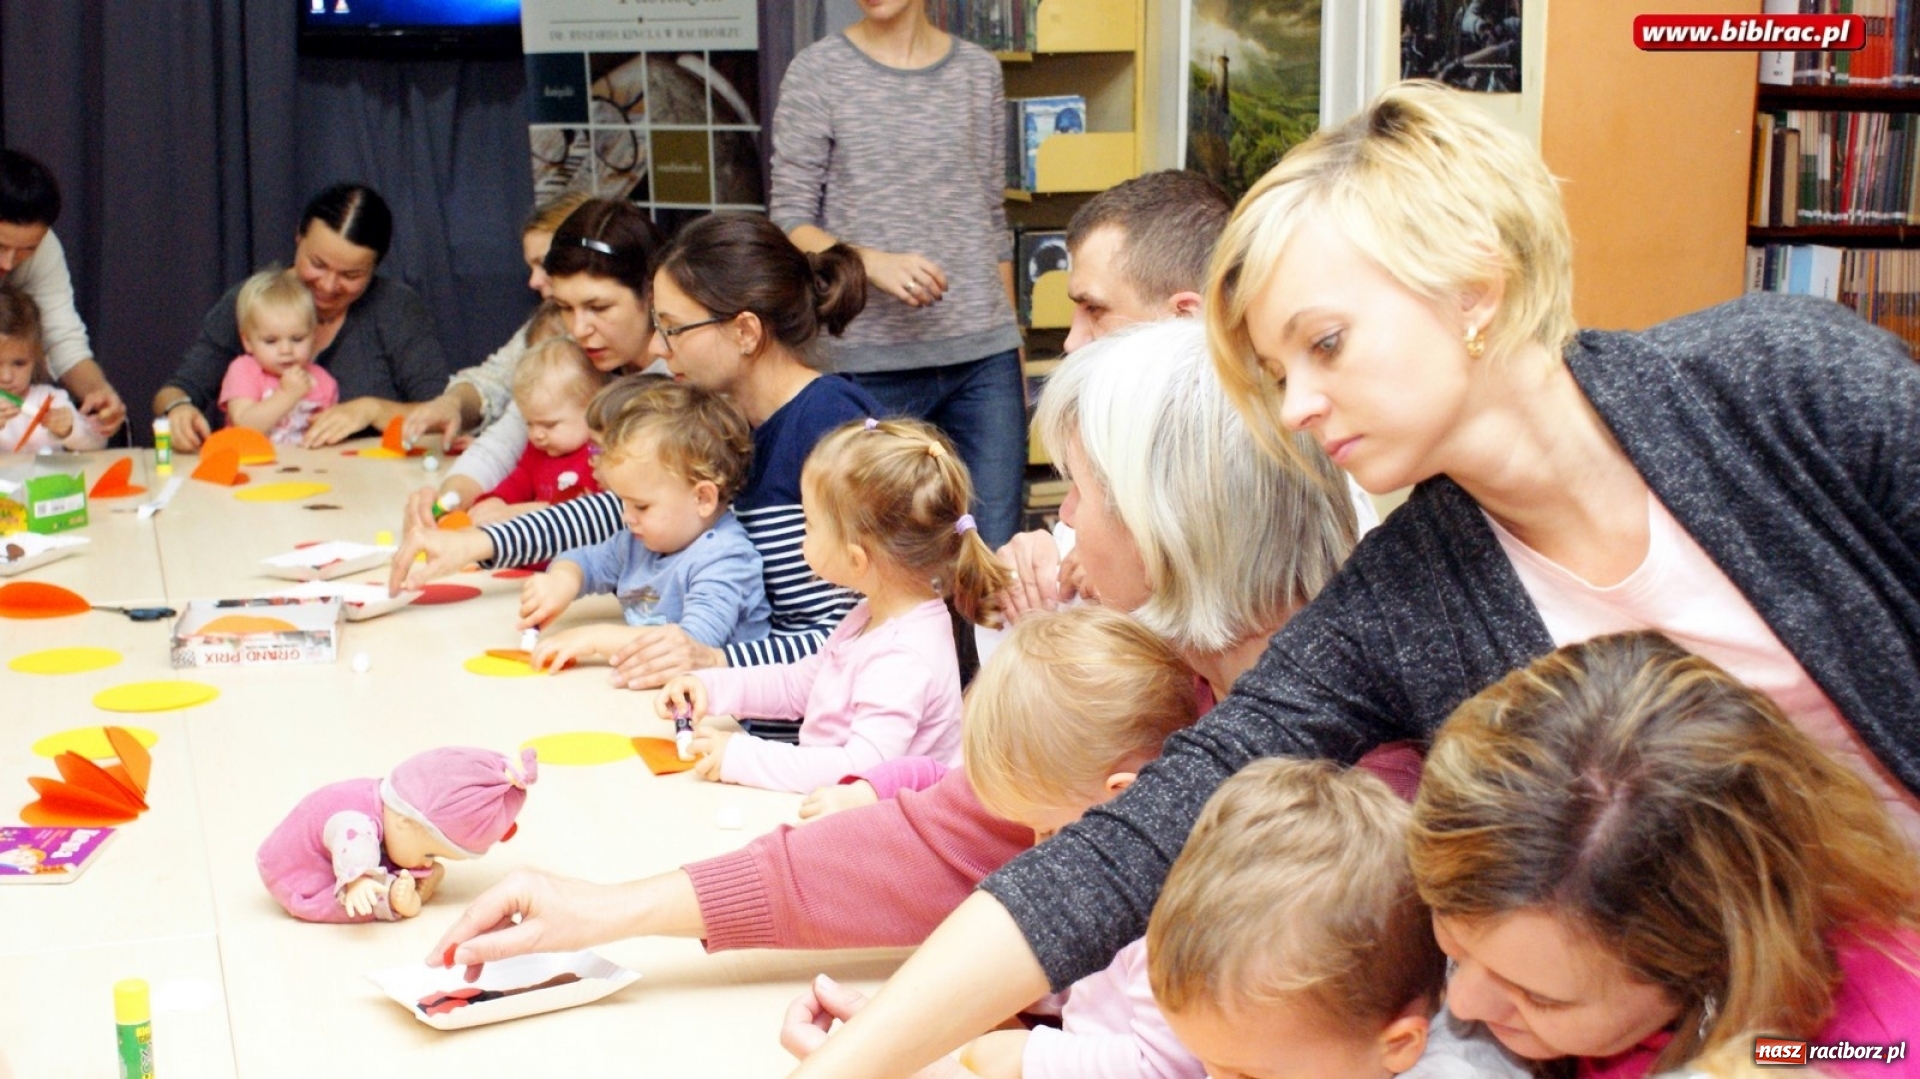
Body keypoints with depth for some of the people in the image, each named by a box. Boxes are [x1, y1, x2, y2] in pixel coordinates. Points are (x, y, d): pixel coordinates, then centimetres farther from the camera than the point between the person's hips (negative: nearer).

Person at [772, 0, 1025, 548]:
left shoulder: (979, 71, 10)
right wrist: (874, 263, -20)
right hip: (873, 361, -2)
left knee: (996, 553, 0)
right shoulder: (818, 71, 1)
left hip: (984, 358, 3)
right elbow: (788, 223, -2)